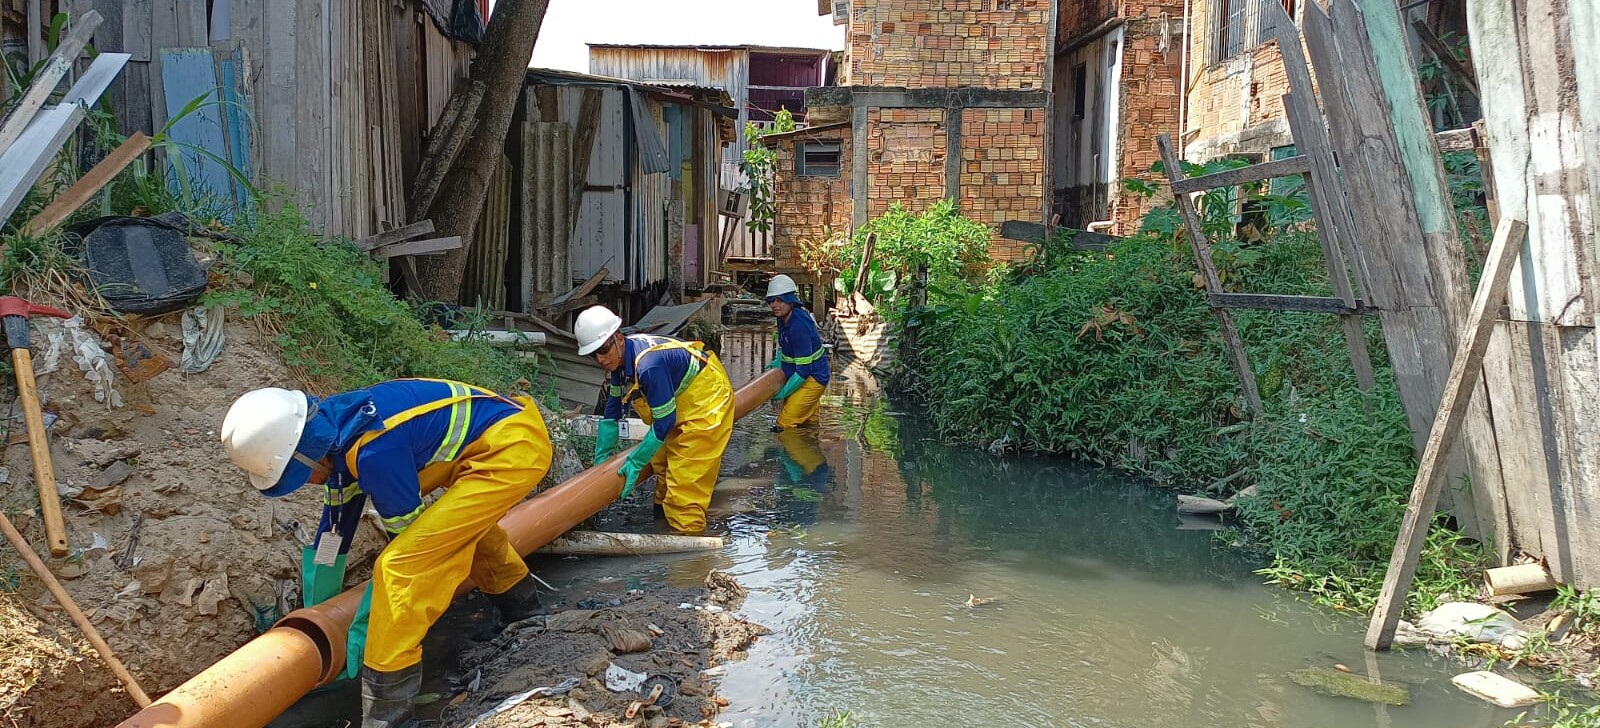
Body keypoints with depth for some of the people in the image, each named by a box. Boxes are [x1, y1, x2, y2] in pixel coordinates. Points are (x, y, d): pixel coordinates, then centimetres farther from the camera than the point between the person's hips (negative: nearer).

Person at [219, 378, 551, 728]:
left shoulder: (374, 450, -26)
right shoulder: (333, 426, 2)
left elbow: (409, 535, -13)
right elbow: (336, 521, 15)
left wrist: (365, 620, -1)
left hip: (514, 447, -10)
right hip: (511, 436, 10)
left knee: (401, 565, -15)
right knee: (466, 525, 37)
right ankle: (525, 618, 60)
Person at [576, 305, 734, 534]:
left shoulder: (649, 364, -38)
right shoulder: (617, 360, -9)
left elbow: (664, 421, -30)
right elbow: (611, 411, 3)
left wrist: (635, 462, -22)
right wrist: (601, 456, 6)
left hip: (707, 401, -10)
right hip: (681, 404, 10)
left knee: (686, 476, -13)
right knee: (662, 459, 23)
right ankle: (664, 506, 43)